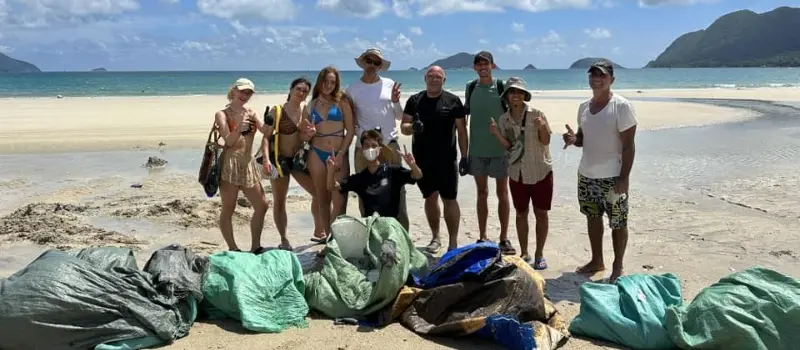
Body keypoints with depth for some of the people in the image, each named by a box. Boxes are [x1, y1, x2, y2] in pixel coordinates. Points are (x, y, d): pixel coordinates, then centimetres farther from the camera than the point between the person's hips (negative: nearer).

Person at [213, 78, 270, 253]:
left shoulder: (251, 113, 14)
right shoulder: (222, 114, -1)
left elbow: (265, 131, 1)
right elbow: (228, 141, -10)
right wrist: (239, 128, -26)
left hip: (248, 163, 6)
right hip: (230, 163, -6)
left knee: (262, 205, 7)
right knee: (228, 208, -1)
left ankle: (255, 246, 18)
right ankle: (233, 249, 7)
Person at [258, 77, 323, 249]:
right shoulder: (276, 111, -9)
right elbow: (266, 137, -12)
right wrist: (266, 159, -23)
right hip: (280, 159, -4)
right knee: (279, 200, 5)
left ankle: (319, 230, 24)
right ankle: (284, 239, 16)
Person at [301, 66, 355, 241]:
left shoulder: (342, 102, 3)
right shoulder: (309, 106, 9)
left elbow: (350, 130, -2)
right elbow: (304, 137, 13)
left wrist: (340, 154, -10)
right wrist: (310, 133, -11)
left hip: (339, 155, -2)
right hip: (317, 155, 2)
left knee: (339, 201, -8)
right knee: (323, 200, 7)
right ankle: (328, 235, 16)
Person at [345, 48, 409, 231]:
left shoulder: (390, 84, 7)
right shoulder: (353, 89, 4)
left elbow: (400, 116, 11)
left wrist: (395, 102, -6)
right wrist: (358, 131, -10)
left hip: (390, 145, 1)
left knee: (397, 191, 0)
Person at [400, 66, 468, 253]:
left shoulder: (453, 101, 1)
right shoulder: (414, 100, 7)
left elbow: (462, 130, 2)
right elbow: (403, 127, 7)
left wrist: (465, 156, -3)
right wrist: (412, 127, -16)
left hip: (446, 160, -2)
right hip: (422, 159, 3)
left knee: (449, 199, -2)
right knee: (430, 198, 12)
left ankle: (453, 242, 5)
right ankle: (435, 238, 26)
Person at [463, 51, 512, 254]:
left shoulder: (502, 87, -3)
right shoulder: (471, 87, 5)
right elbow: (465, 116, 10)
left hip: (500, 148, -2)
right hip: (477, 149, 3)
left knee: (502, 193, 4)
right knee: (482, 193, 10)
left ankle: (504, 238, 12)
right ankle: (482, 237, 18)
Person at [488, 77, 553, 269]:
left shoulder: (536, 114, -10)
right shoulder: (503, 119, 0)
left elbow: (545, 142, -10)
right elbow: (508, 147, 0)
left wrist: (542, 127, -29)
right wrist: (496, 133, -16)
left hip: (540, 171, -3)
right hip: (517, 174, 3)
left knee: (541, 213, 4)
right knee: (521, 213, 10)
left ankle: (539, 254, 16)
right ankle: (524, 253, 23)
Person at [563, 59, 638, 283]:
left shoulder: (621, 106, -12)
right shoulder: (583, 107, 8)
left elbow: (628, 145, -13)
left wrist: (624, 177, -18)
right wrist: (573, 139, -5)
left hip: (612, 177, -7)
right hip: (586, 175, 7)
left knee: (618, 223, 3)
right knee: (592, 218, 16)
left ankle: (618, 267, 17)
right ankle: (597, 261, 30)